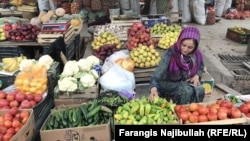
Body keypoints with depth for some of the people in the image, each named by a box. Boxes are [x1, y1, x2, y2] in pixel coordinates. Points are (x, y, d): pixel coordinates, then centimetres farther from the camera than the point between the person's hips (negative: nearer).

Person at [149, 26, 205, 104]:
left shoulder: (197, 54, -11)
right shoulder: (170, 54, -27)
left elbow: (201, 67, 13)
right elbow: (159, 72, -37)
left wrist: (197, 75, -10)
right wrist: (154, 88, -55)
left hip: (187, 82, 5)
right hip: (169, 83, -4)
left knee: (200, 90, -25)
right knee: (187, 91, -32)